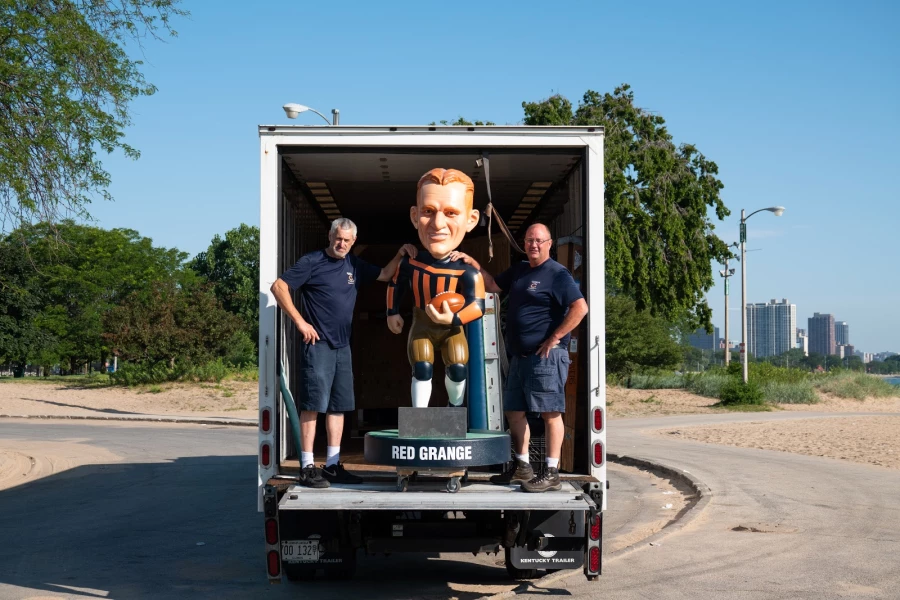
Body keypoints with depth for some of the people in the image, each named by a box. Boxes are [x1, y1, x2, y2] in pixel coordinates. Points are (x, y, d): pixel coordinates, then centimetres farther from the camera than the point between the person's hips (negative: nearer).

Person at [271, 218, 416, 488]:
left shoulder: (355, 266, 13)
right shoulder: (312, 262, -5)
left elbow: (384, 275, 25)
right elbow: (279, 287, -9)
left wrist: (400, 255, 7)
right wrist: (299, 321, -12)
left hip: (342, 346, 7)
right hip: (317, 344, -7)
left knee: (338, 405, 8)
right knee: (313, 404, -8)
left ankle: (333, 465, 14)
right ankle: (307, 468, -6)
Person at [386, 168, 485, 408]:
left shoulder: (467, 272, -31)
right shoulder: (409, 262, -22)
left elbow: (478, 306, -28)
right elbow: (395, 284, -1)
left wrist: (453, 319, -42)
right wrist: (392, 312, 2)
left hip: (452, 329, 0)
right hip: (422, 325, 1)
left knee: (457, 369, 7)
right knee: (421, 370, -2)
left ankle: (456, 406, 37)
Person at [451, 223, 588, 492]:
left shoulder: (557, 274, -9)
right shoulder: (518, 271, 17)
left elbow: (580, 308, -18)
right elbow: (491, 285, 28)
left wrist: (555, 338, -18)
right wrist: (472, 263, 15)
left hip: (546, 356, -9)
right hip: (520, 356, 9)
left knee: (550, 412, -6)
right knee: (514, 412, 12)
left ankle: (551, 473, -3)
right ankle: (522, 467, 23)